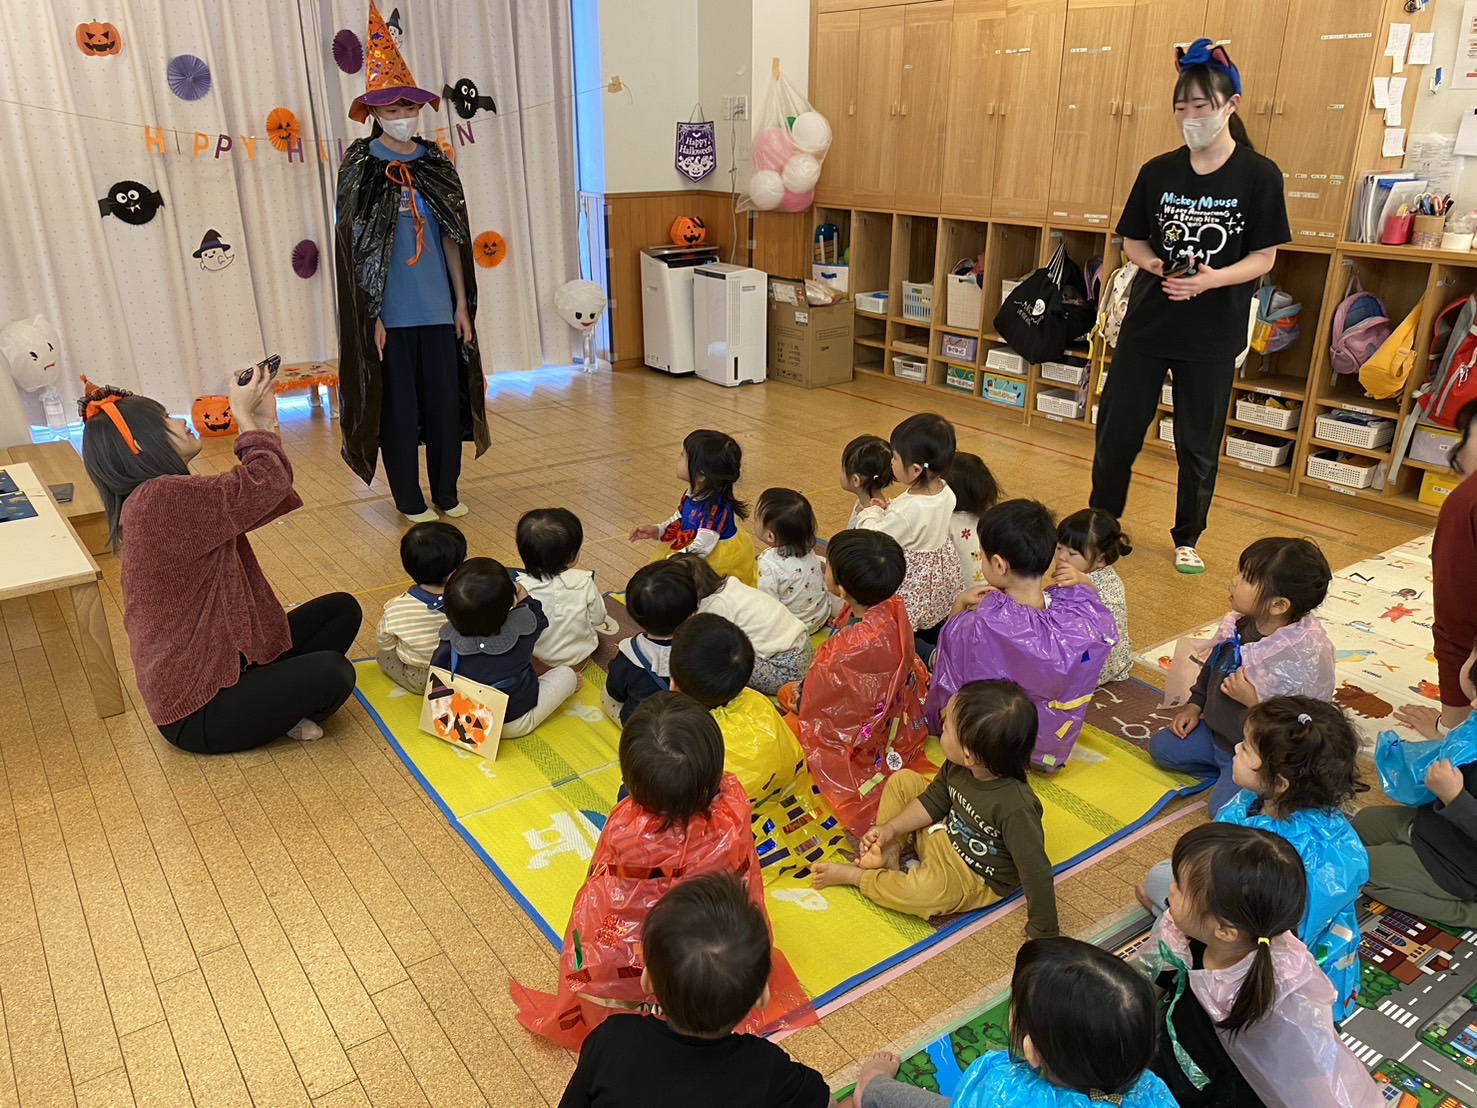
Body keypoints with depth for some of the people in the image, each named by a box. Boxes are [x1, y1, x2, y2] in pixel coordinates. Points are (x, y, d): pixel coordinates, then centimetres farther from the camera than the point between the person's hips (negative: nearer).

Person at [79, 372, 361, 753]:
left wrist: (264, 422, 2)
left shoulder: (172, 497, 8)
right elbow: (267, 483, -26)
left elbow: (257, 492, 10)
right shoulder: (158, 500, -25)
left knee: (341, 609, 6)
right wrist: (246, 416, -11)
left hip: (217, 661, 10)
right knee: (331, 674, -25)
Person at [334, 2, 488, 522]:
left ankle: (447, 492, 24)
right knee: (398, 407, 5)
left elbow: (453, 238, 8)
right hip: (389, 313, -3)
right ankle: (410, 499, 19)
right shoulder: (359, 168, -3)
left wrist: (462, 304, 5)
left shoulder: (436, 164, 7)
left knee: (446, 401, 7)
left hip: (439, 310, 3)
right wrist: (371, 316, -8)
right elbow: (355, 248, -5)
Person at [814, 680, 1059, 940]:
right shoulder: (957, 767, -16)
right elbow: (935, 800, 3)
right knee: (903, 781, 5)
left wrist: (1044, 934, -22)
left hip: (975, 877, -7)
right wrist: (890, 828, -6)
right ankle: (890, 852, -3)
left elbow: (1036, 872, -30)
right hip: (942, 834, 7)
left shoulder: (1016, 806, -38)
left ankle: (852, 875, -9)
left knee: (921, 892, -35)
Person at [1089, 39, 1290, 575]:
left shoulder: (1259, 175, -6)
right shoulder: (1158, 172, 1)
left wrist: (1210, 279, -22)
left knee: (1199, 443, 8)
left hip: (1213, 333, -2)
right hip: (1147, 323, 2)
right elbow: (1132, 241, 7)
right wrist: (1157, 266, -14)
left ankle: (1187, 539, 27)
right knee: (1116, 429, 5)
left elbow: (1264, 257, -5)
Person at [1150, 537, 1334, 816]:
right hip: (1216, 732, 8)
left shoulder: (1305, 658, -33)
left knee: (1223, 809, -21)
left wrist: (1254, 703, -35)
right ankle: (1226, 771, 9)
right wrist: (1195, 705, 10)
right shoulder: (1241, 625, -9)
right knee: (1160, 747, 10)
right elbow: (1213, 665, 11)